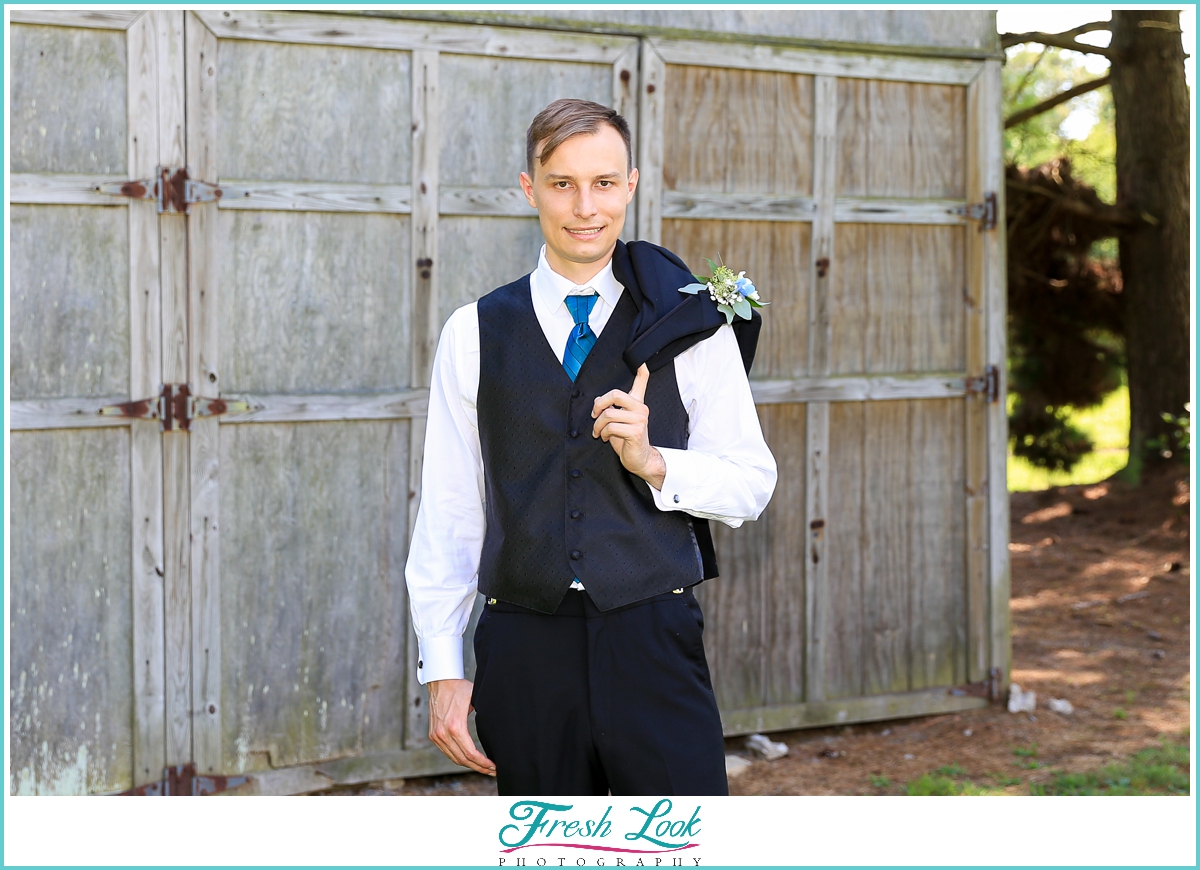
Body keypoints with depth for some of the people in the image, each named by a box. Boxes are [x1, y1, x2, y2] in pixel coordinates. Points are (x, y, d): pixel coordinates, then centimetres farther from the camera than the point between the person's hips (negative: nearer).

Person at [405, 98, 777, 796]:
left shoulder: (690, 323, 4)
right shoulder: (476, 334, 6)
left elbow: (751, 484, 5)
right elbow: (448, 513, 7)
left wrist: (652, 462, -14)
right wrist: (443, 670, 3)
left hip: (655, 641, -1)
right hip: (524, 651, 1)